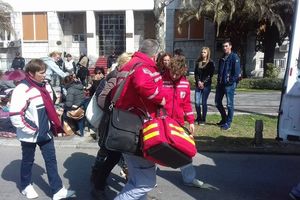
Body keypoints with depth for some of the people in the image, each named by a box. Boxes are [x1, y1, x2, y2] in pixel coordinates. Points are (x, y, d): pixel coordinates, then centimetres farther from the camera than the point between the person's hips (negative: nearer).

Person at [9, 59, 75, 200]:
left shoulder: (46, 86, 3)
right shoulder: (22, 90, -20)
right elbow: (15, 116, -23)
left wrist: (53, 125, 10)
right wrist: (32, 129, -18)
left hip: (46, 132, 6)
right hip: (30, 135, -6)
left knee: (51, 159, 8)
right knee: (28, 161, 15)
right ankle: (26, 186, 39)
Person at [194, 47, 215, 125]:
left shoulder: (210, 63, 1)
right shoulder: (198, 62, 12)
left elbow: (210, 75, -5)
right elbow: (196, 73, 8)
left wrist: (203, 82, -12)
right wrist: (198, 81, -8)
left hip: (206, 85, -3)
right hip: (198, 85, 4)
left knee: (204, 102, -1)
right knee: (197, 102, 0)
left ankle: (203, 119, 11)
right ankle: (198, 118, 17)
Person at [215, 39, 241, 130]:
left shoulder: (234, 57, -6)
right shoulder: (222, 58, 17)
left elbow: (237, 71, -13)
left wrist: (232, 81, -16)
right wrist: (218, 81, 13)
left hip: (229, 84, -8)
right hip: (220, 83, 8)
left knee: (230, 104, 0)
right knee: (217, 102, 12)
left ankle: (228, 123, 8)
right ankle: (224, 118, 30)